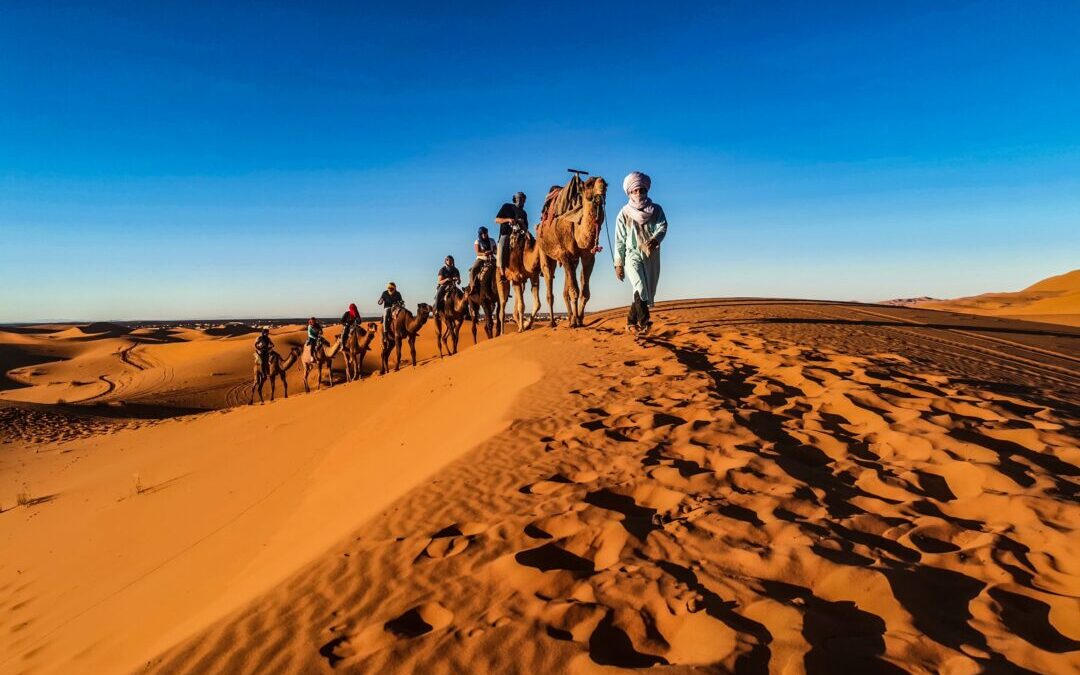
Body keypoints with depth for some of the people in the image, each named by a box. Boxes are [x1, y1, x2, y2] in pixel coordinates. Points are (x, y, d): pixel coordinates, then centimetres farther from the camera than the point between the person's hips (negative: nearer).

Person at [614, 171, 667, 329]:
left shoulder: (656, 210, 4)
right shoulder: (624, 214, 0)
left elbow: (662, 227, -12)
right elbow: (620, 240, 1)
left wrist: (655, 239, -34)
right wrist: (619, 264, -1)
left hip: (652, 257, 3)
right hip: (632, 255, -3)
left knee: (649, 294, 9)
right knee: (641, 289, -24)